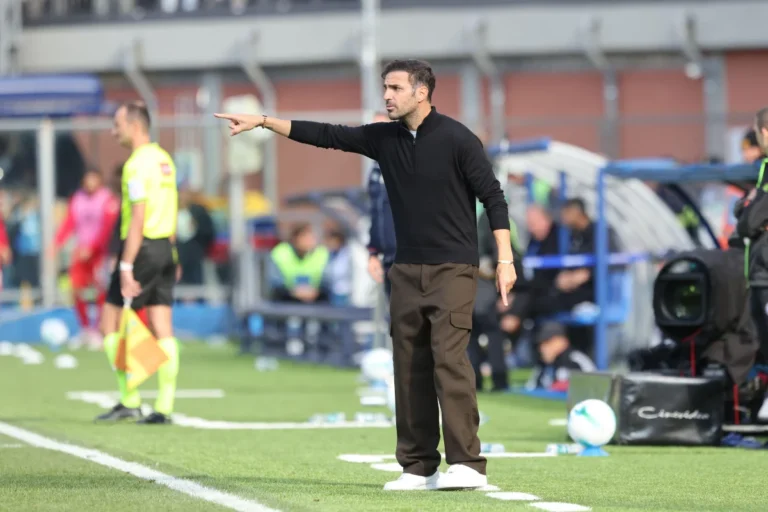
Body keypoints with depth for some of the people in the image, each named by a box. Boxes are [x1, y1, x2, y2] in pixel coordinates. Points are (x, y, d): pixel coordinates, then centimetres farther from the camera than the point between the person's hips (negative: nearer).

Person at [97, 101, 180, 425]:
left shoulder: (137, 164, -14)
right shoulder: (164, 159, 14)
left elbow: (138, 219, -20)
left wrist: (127, 267, -22)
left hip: (143, 249, -8)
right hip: (166, 248, 8)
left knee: (111, 322, 2)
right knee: (162, 328, 5)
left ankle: (129, 401, -1)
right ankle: (164, 408, 2)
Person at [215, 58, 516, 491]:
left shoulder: (456, 139, -8)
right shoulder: (384, 138, 7)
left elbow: (493, 197, -8)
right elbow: (324, 135, 10)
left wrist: (506, 259, -14)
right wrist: (262, 121, 6)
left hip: (453, 269, -6)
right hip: (407, 271, 6)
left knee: (449, 359, -15)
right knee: (410, 367, 2)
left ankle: (468, 466, -18)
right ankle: (419, 467, 5)